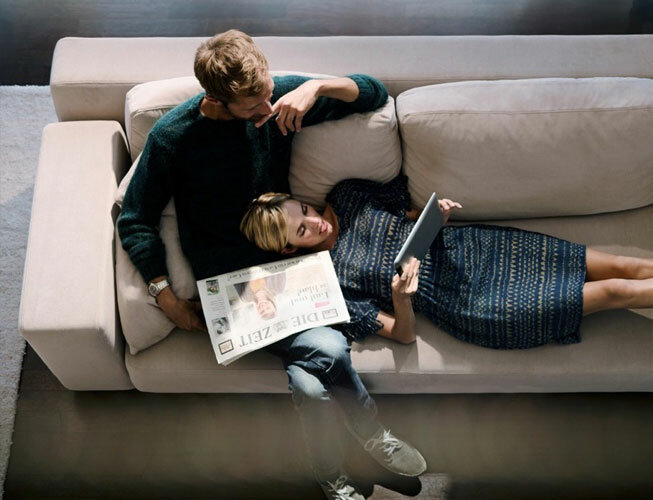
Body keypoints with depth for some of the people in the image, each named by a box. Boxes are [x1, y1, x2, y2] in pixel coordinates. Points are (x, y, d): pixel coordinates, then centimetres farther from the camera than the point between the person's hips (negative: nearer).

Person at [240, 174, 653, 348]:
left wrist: (437, 213, -9)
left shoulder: (346, 195, 2)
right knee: (615, 292, -7)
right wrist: (400, 296, -31)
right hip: (469, 305, -5)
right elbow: (403, 334, -9)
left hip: (472, 247, 5)